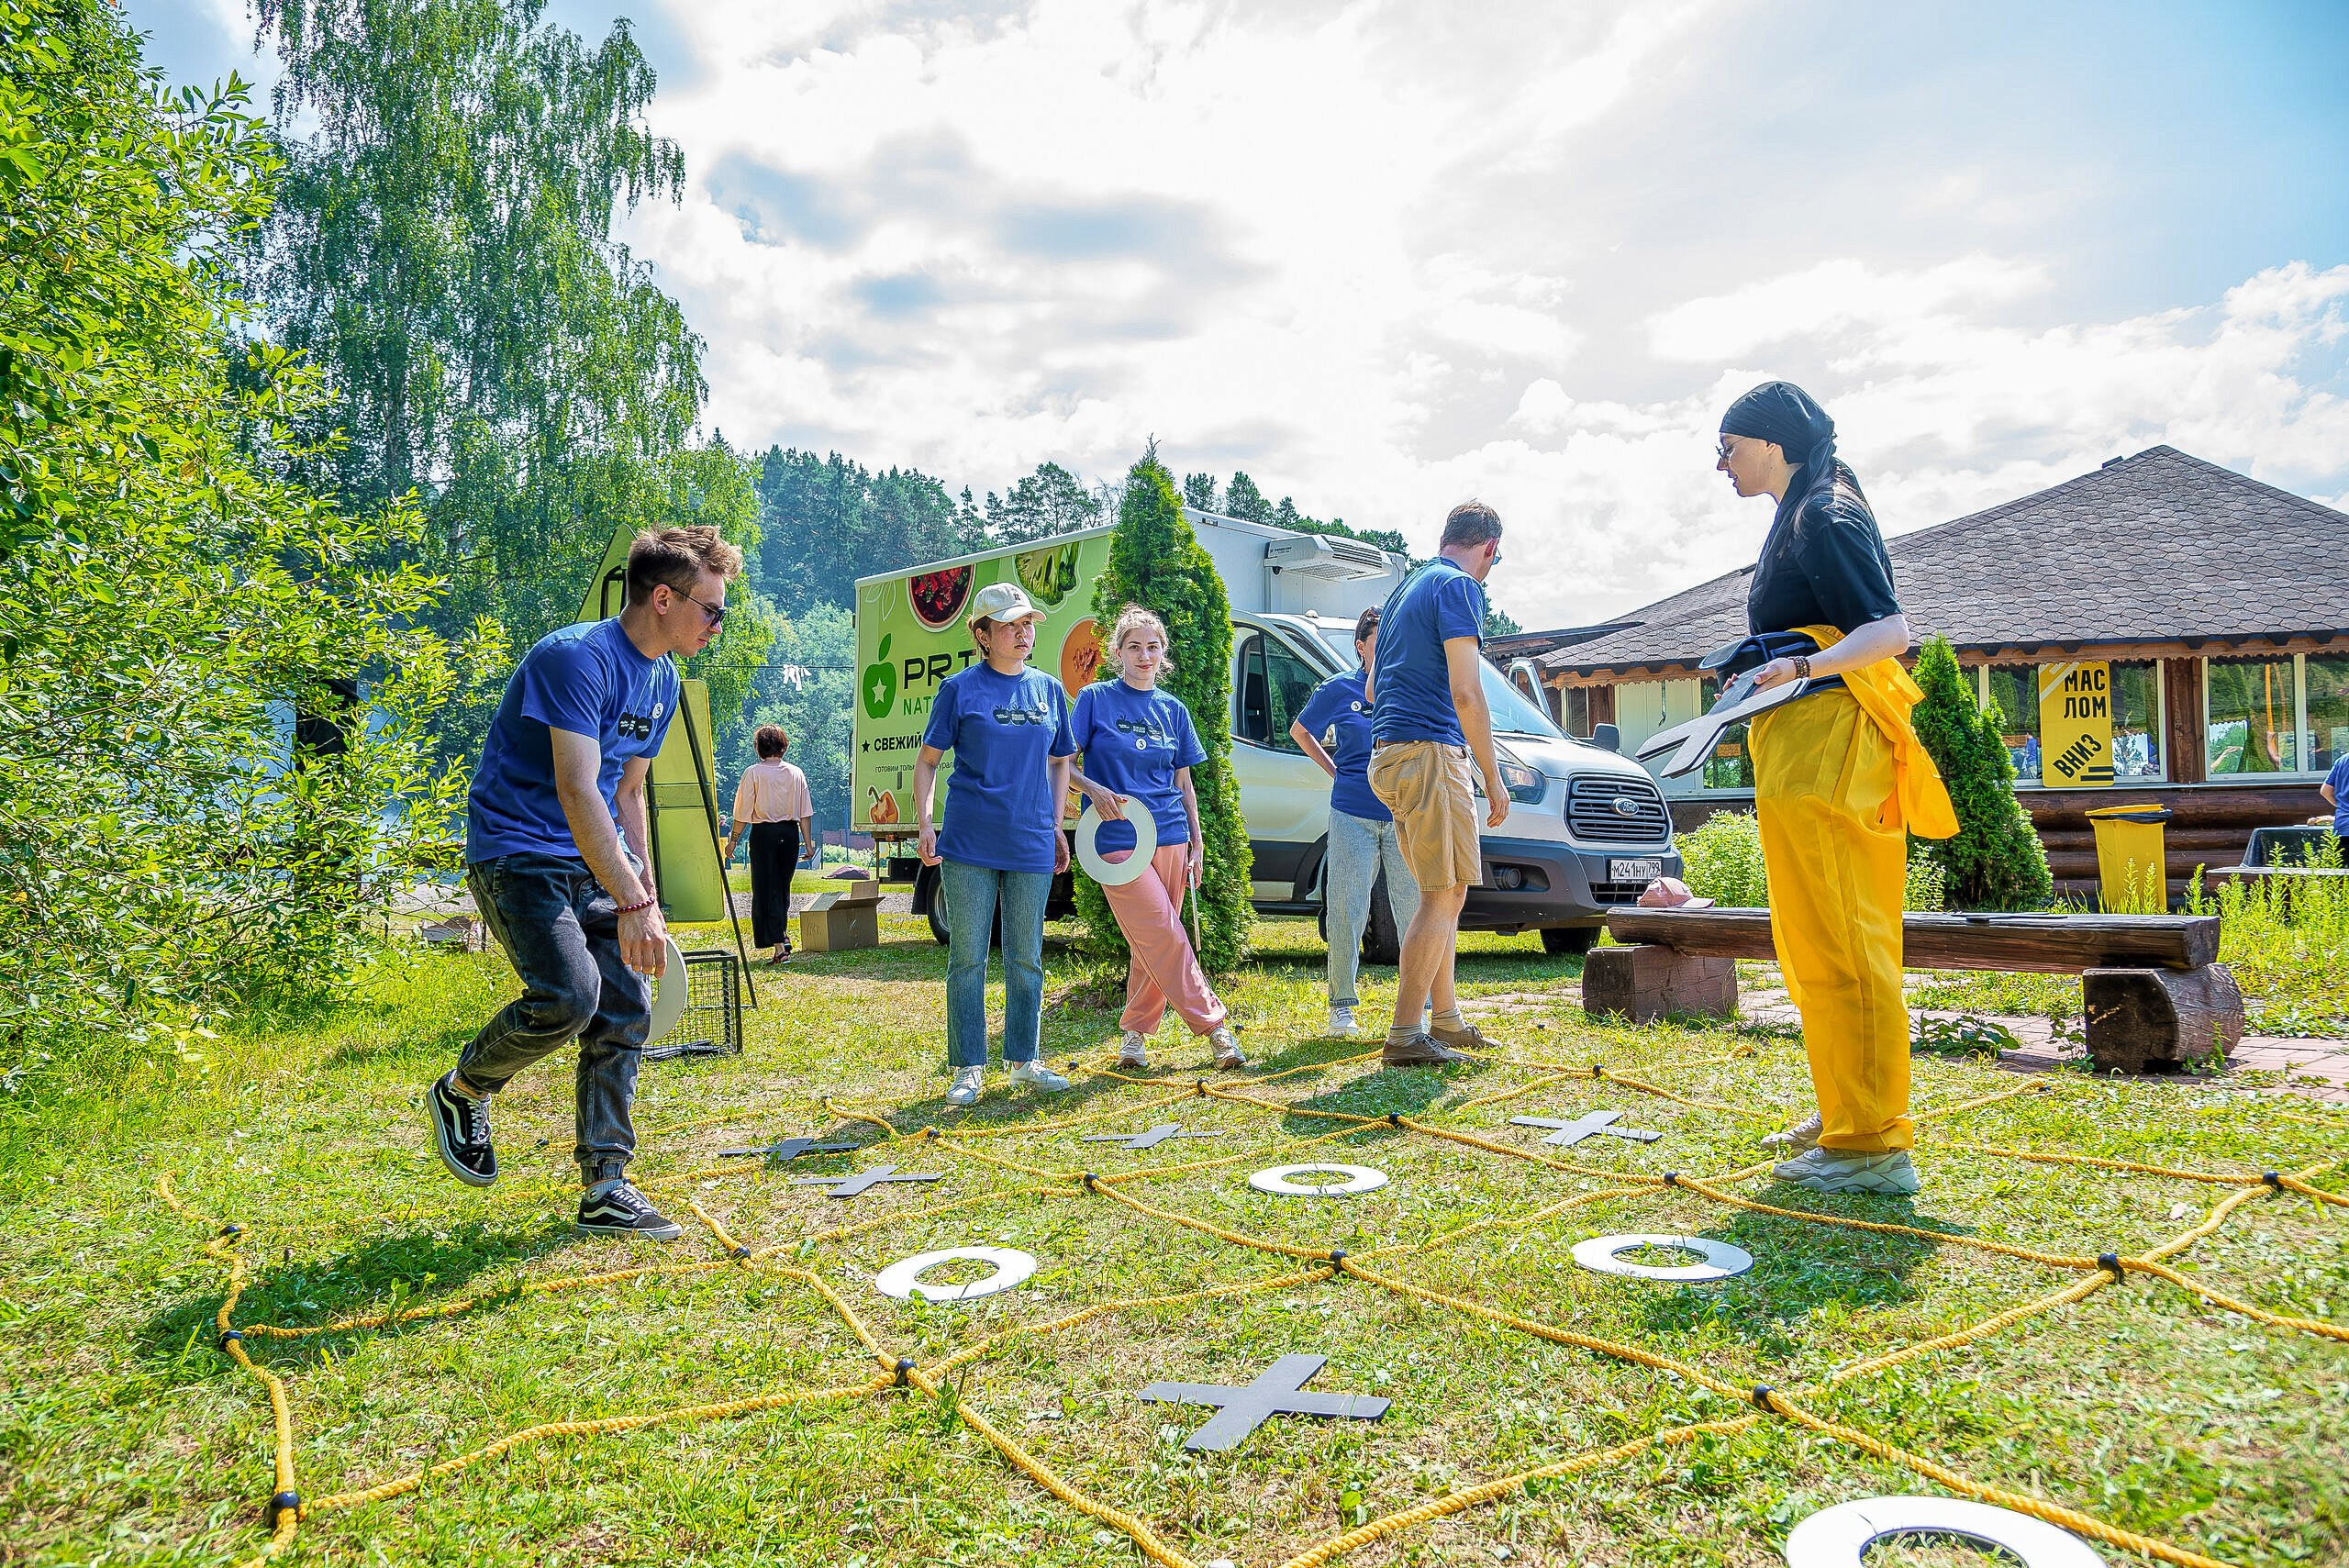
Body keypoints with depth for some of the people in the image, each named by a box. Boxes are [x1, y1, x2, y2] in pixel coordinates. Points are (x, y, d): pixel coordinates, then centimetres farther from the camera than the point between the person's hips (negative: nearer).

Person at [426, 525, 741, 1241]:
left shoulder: (662, 679, 9)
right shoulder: (577, 658, -20)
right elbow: (577, 790, -29)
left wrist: (646, 897, 13)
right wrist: (631, 901, -35)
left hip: (598, 860, 8)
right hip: (519, 852, -8)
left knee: (625, 1012, 0)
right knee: (570, 994, -23)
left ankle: (606, 1188, 8)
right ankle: (461, 1092, 7)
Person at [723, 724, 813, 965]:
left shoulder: (753, 773, -7)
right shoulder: (796, 773, 3)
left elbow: (743, 813, -6)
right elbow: (805, 813, 4)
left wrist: (733, 840, 4)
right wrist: (808, 842, 10)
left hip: (763, 834, -4)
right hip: (790, 833, 4)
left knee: (766, 889, 0)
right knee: (783, 887, 19)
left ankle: (779, 947, -7)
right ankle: (783, 934, 28)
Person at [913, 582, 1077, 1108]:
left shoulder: (1049, 689, 10)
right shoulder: (960, 688, 0)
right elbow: (927, 760, 4)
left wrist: (1056, 827, 12)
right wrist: (925, 824, -7)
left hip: (1031, 845, 3)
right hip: (969, 845, -3)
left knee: (1026, 958, 10)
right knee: (968, 958, 2)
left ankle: (1023, 1059, 23)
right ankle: (969, 1069, 12)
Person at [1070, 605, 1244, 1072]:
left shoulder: (1174, 710, 13)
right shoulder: (1096, 699, 1)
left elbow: (1184, 784, 15)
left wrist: (1196, 845, 11)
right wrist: (1095, 790, -17)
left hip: (1169, 837, 5)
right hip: (1118, 839, -4)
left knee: (1152, 945, 5)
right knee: (1164, 936, -11)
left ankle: (1134, 1032, 18)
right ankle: (1213, 1025, -4)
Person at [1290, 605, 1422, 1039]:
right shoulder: (1340, 689, 3)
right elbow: (1300, 731, 18)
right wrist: (1335, 772, 10)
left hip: (1404, 815, 1)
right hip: (1352, 815, -1)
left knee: (1414, 908, 0)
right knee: (1347, 911, 0)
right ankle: (1342, 1005, 11)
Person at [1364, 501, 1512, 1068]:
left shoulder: (1405, 590, 22)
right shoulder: (1460, 587, -7)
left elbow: (1372, 688, 29)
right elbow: (1466, 693, -16)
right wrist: (1493, 778, -12)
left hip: (1390, 758, 10)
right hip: (1430, 751, -10)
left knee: (1442, 895, 15)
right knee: (1444, 897, -7)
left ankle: (1446, 1020, 21)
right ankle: (1404, 1036, -8)